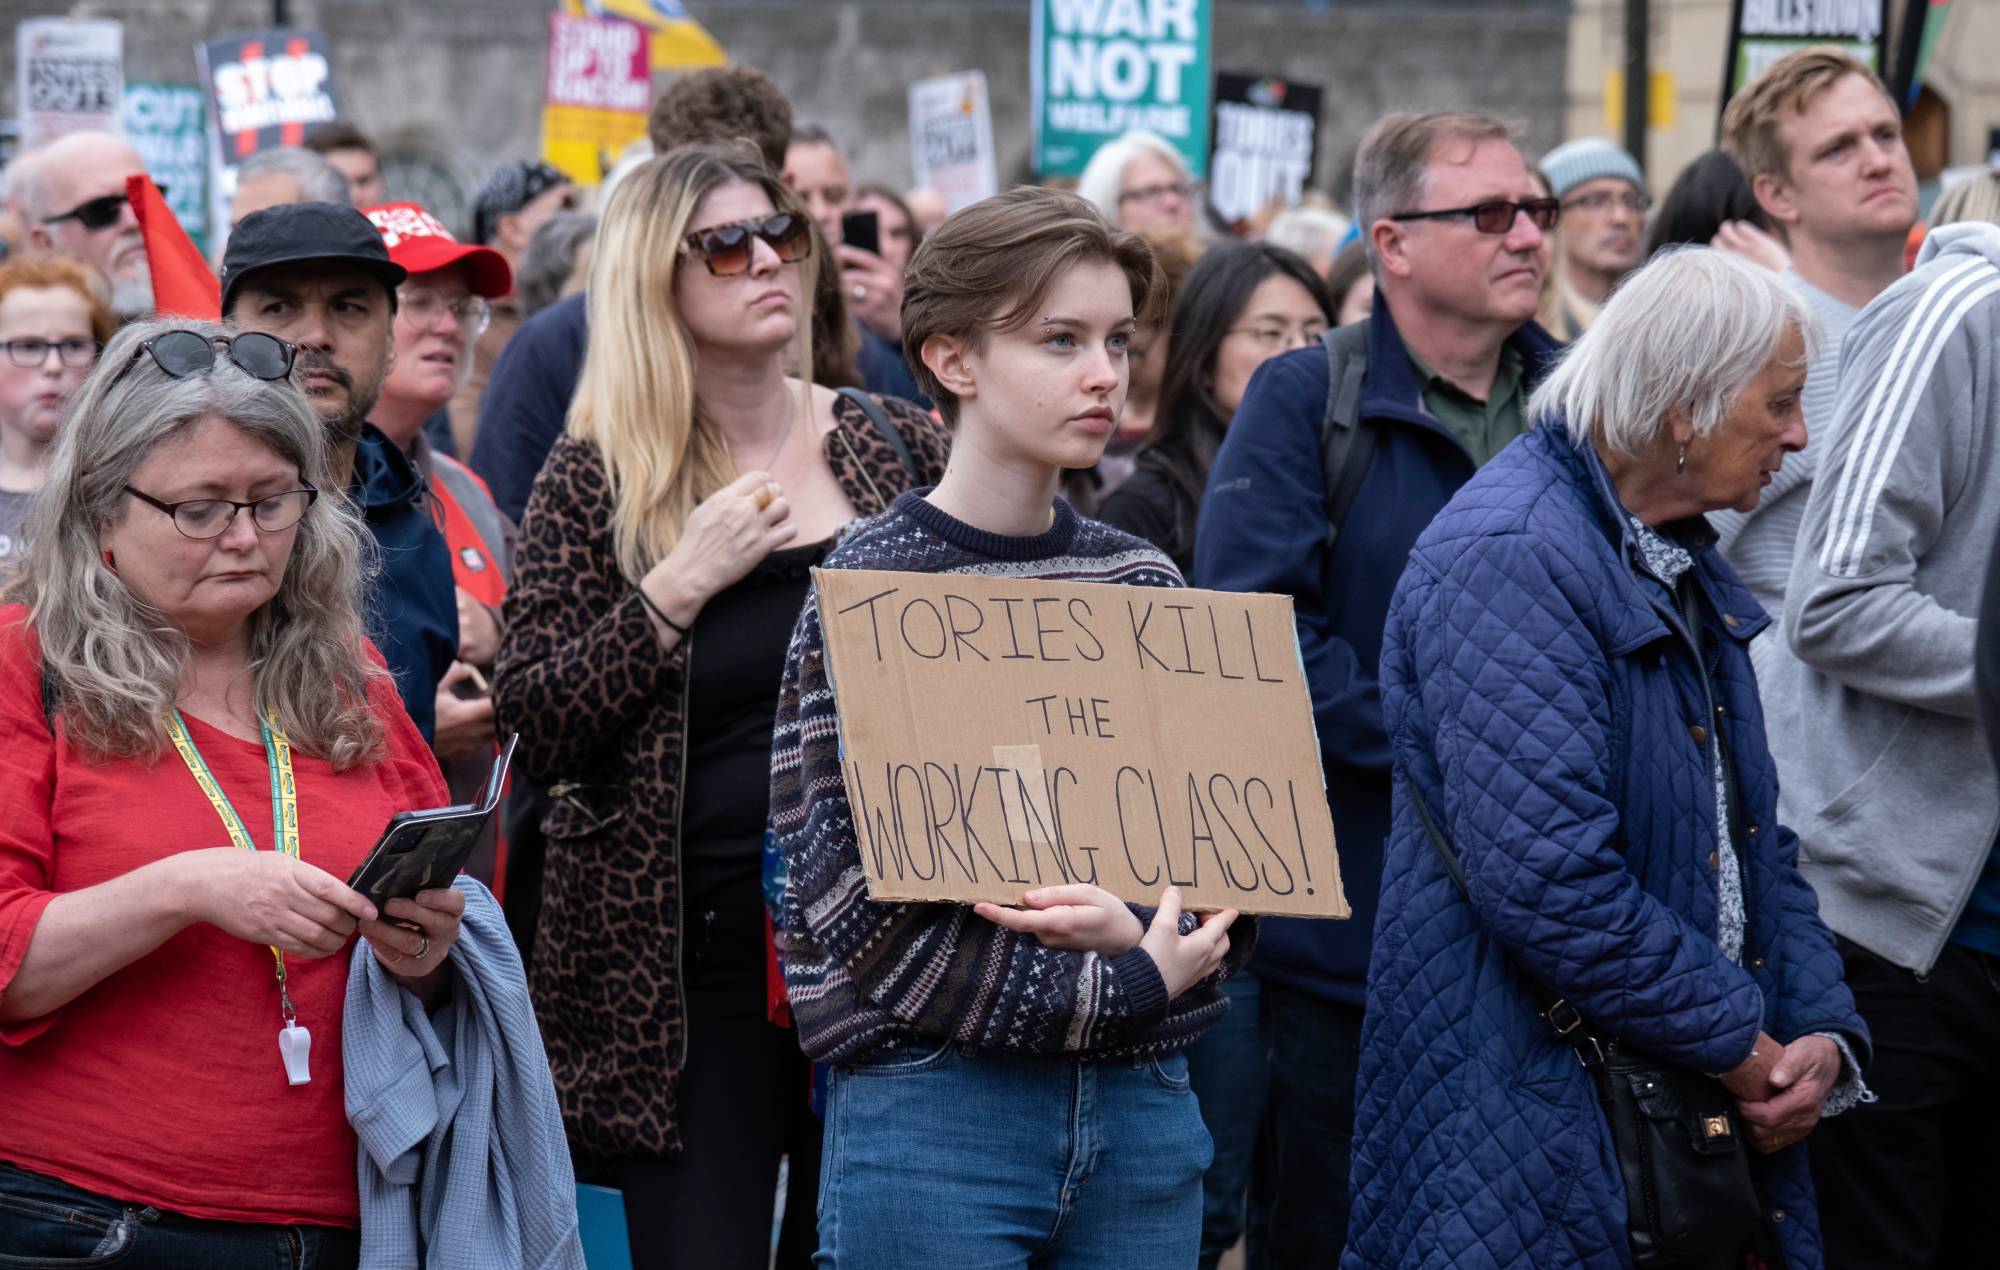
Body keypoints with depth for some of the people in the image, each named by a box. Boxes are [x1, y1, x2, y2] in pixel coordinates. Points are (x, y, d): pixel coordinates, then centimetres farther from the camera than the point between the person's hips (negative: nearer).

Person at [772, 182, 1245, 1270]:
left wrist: (1131, 930, -12)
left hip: (1142, 1101, 5)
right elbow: (856, 904, -11)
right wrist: (1121, 990, -12)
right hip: (935, 1108, -5)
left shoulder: (1142, 582, 11)